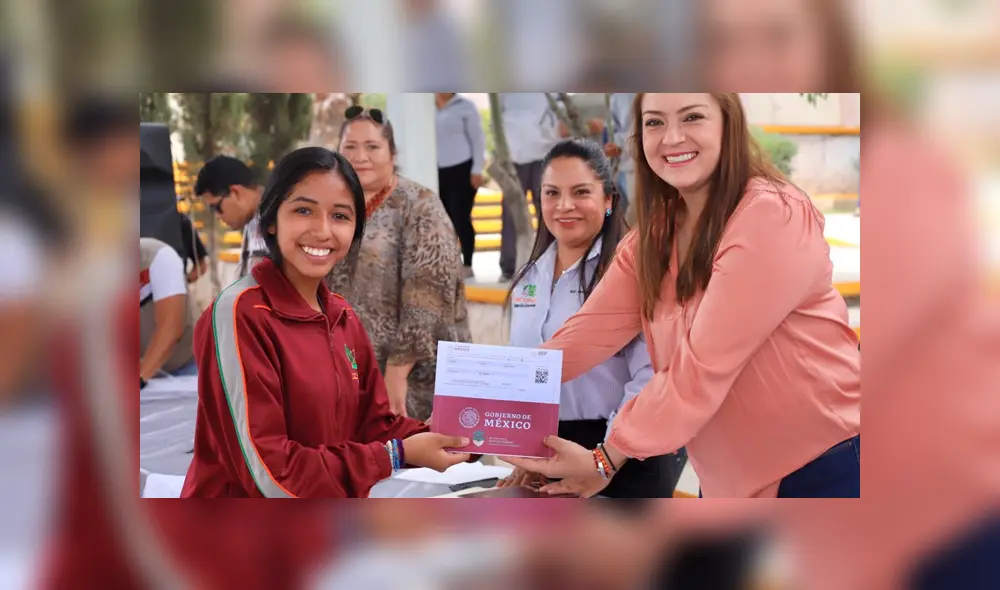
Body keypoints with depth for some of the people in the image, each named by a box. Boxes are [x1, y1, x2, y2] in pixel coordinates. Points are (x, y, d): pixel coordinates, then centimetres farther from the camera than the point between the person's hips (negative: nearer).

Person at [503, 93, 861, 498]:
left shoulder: (772, 217, -20)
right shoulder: (656, 233, 5)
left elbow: (702, 368, -23)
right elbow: (589, 331, -5)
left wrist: (604, 459, -22)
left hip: (821, 469, -6)